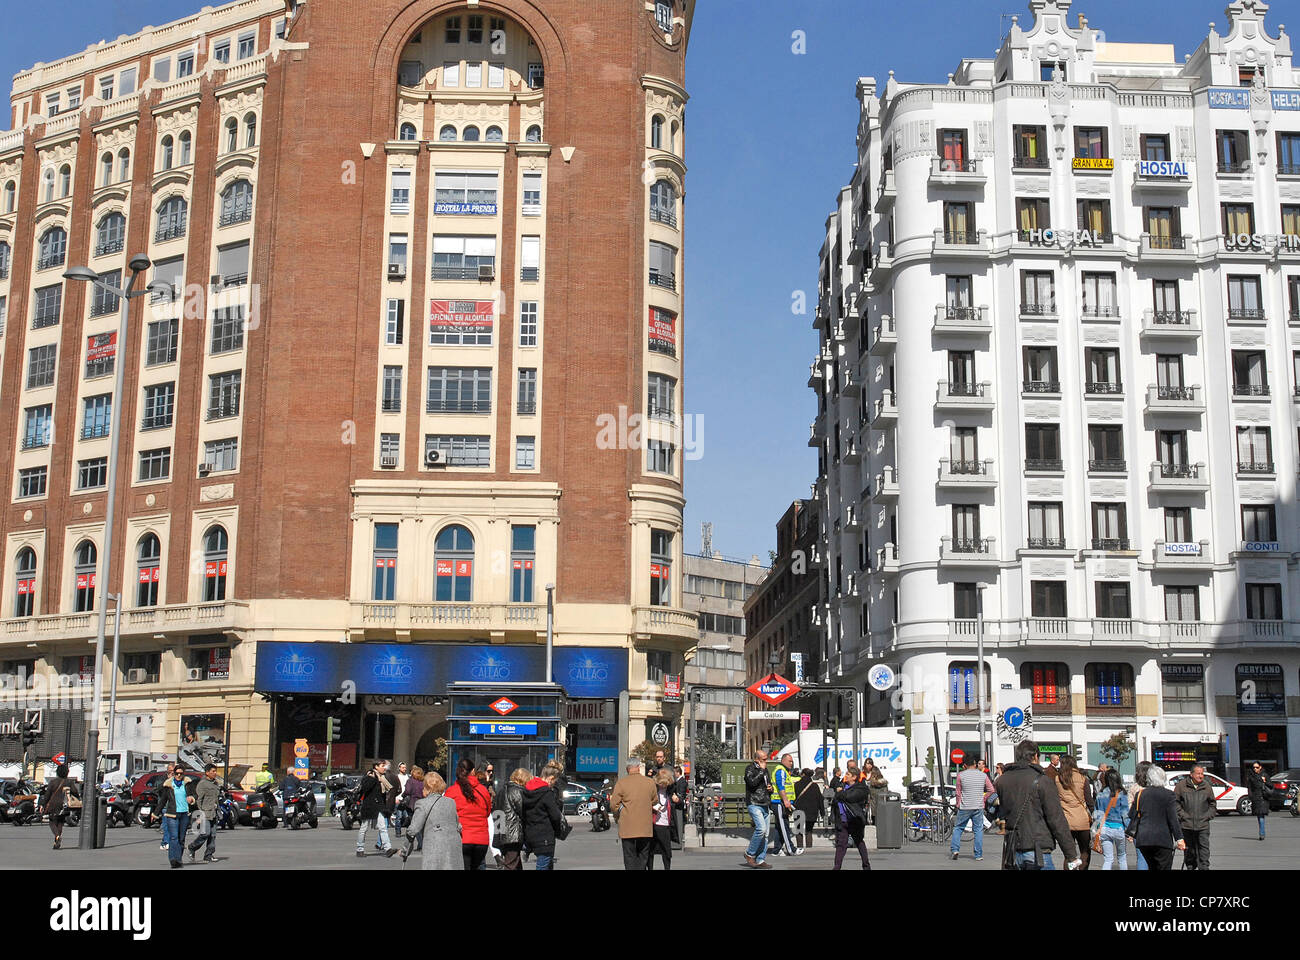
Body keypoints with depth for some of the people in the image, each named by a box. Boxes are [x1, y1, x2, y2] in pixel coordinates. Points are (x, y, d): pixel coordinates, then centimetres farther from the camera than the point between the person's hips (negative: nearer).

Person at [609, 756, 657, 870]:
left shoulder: (621, 782, -9)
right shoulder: (650, 782, 0)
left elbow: (614, 804, -6)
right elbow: (655, 801, 14)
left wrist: (617, 817, 13)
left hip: (627, 827, -2)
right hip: (645, 827, 2)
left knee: (630, 857, 4)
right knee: (643, 857, 13)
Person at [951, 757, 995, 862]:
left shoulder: (960, 775, -5)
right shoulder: (983, 775, 1)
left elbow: (958, 793, 0)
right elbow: (991, 790, 4)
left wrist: (958, 805, 11)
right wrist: (983, 799, 12)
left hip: (964, 807, -1)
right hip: (979, 807, 1)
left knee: (958, 828, 12)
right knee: (978, 830, 7)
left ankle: (955, 849, 0)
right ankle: (979, 855, 6)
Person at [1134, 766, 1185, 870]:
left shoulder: (1140, 794, 6)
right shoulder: (1168, 794, -5)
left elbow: (1135, 816, 12)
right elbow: (1173, 819, -8)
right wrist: (1179, 838, -6)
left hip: (1143, 839, 4)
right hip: (1162, 840, -4)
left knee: (1152, 867, 16)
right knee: (1165, 867, -1)